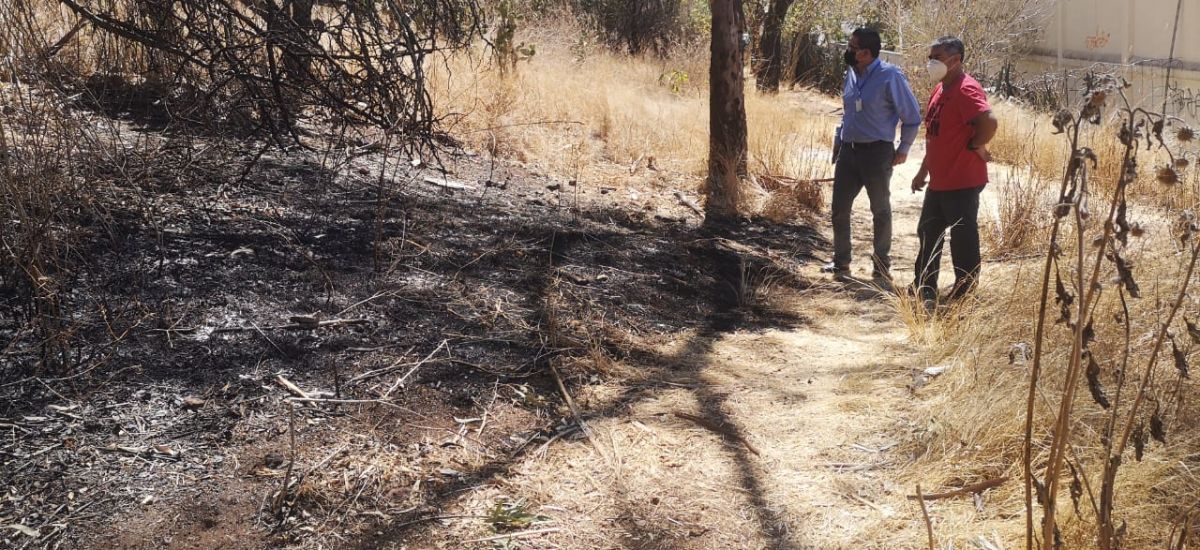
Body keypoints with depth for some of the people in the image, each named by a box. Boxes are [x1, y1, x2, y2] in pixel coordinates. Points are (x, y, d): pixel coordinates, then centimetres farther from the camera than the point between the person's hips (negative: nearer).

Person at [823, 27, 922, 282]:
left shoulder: (890, 76, -14)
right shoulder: (851, 74, 6)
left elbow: (912, 117, -6)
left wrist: (903, 149, -4)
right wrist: (838, 142, 14)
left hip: (877, 153, -6)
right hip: (848, 151, 6)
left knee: (881, 212, 7)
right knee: (839, 209, 9)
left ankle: (882, 267, 19)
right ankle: (840, 263, 23)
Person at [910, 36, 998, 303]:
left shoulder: (966, 90, -18)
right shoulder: (940, 89, 14)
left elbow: (989, 122, -33)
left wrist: (975, 146, -17)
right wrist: (924, 171, 22)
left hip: (962, 181, -10)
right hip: (939, 180, 10)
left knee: (963, 238, 0)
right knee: (928, 232, 18)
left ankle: (965, 293, 10)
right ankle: (924, 287, 31)